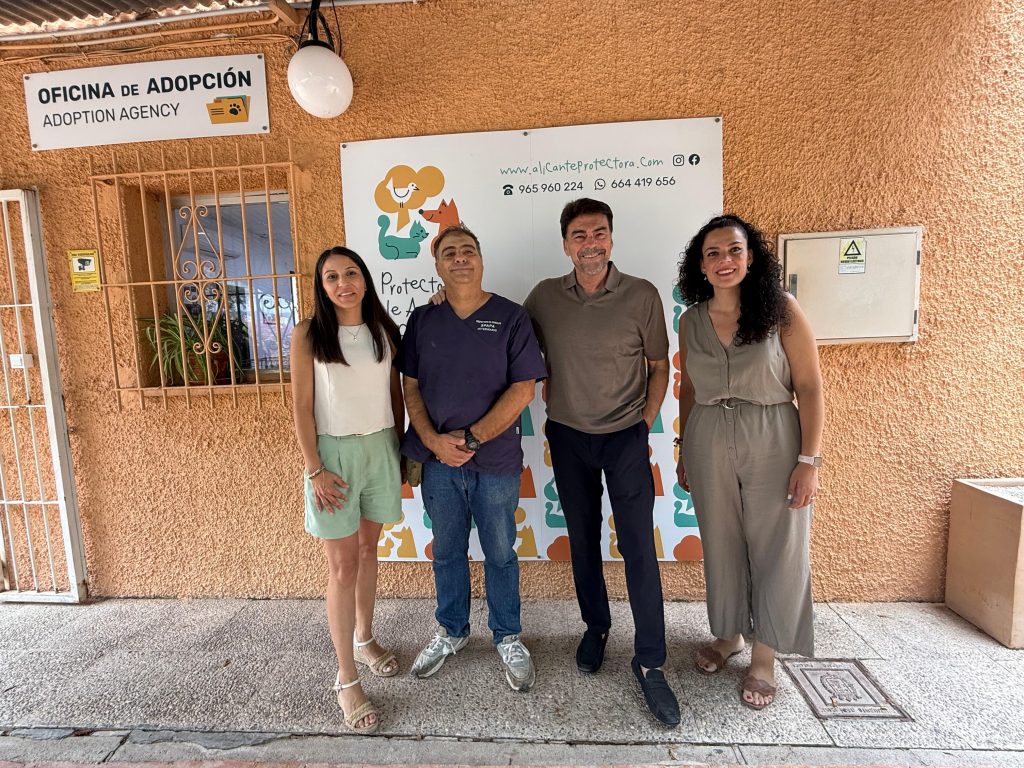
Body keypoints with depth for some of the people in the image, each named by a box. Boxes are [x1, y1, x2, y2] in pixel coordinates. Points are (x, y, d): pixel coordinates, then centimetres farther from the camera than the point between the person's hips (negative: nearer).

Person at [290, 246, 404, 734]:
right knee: (342, 565, 2)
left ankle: (363, 639, 39)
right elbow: (302, 407, -8)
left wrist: (402, 452, 8)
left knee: (367, 550, 18)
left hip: (381, 448, 4)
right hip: (334, 452, -3)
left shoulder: (384, 331, 4)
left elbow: (396, 394, 8)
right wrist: (315, 470, -12)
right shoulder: (308, 335, -6)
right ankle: (346, 679, 15)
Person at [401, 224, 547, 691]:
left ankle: (507, 638, 34)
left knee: (500, 554, 12)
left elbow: (523, 389, -10)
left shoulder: (510, 318, -5)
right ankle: (451, 631, 40)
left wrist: (472, 438, -15)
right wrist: (434, 441, -10)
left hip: (495, 463, -2)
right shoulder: (422, 320, 4)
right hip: (439, 460, 3)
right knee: (447, 552, 18)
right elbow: (410, 387, 4)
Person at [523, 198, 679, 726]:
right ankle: (595, 626, 37)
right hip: (568, 438, 2)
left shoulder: (642, 296, -7)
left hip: (625, 438, -2)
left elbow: (658, 366, 1)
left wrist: (646, 421, -4)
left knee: (639, 548, -1)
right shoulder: (544, 297, -3)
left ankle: (649, 662, 15)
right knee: (582, 541, 14)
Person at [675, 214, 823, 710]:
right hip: (709, 445, 3)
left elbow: (809, 387, -7)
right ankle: (728, 633, 35)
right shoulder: (691, 321, 4)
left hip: (772, 443, -3)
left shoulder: (782, 310, -6)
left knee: (776, 549, 6)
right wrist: (684, 454, 13)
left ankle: (764, 656, 25)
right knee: (720, 544, 13)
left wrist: (809, 459, -12)